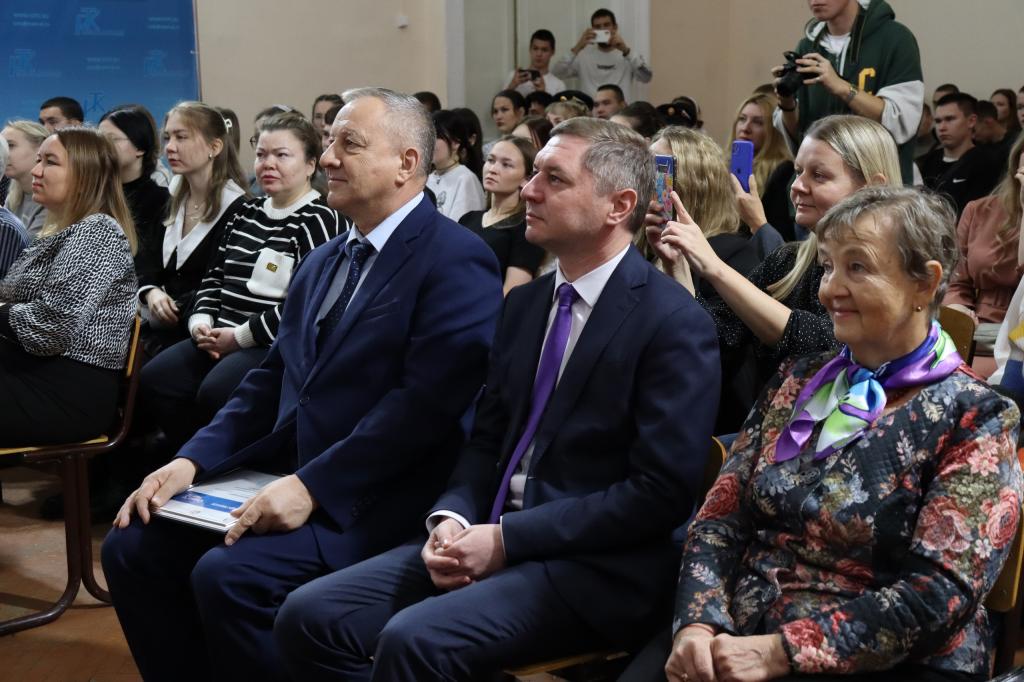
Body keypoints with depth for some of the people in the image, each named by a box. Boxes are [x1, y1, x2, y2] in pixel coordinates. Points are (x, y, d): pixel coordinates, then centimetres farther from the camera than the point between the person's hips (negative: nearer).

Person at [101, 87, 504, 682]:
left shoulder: (455, 260, -10)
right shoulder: (324, 261, 19)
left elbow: (428, 400, -20)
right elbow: (273, 379, 17)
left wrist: (314, 487, -24)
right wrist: (193, 461, 1)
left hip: (373, 500, -8)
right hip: (286, 476, 9)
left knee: (227, 575, -27)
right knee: (133, 544, -3)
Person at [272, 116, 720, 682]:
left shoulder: (675, 323, -10)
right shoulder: (525, 303, 14)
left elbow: (662, 491, -16)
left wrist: (508, 538, -17)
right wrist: (453, 518, -6)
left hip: (591, 567, -7)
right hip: (493, 536, 7)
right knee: (310, 616, -10)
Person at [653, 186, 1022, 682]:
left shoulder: (974, 419, -5)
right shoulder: (797, 381, 11)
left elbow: (939, 593, -13)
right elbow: (722, 518, 7)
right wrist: (698, 624, -11)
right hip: (735, 636, 5)